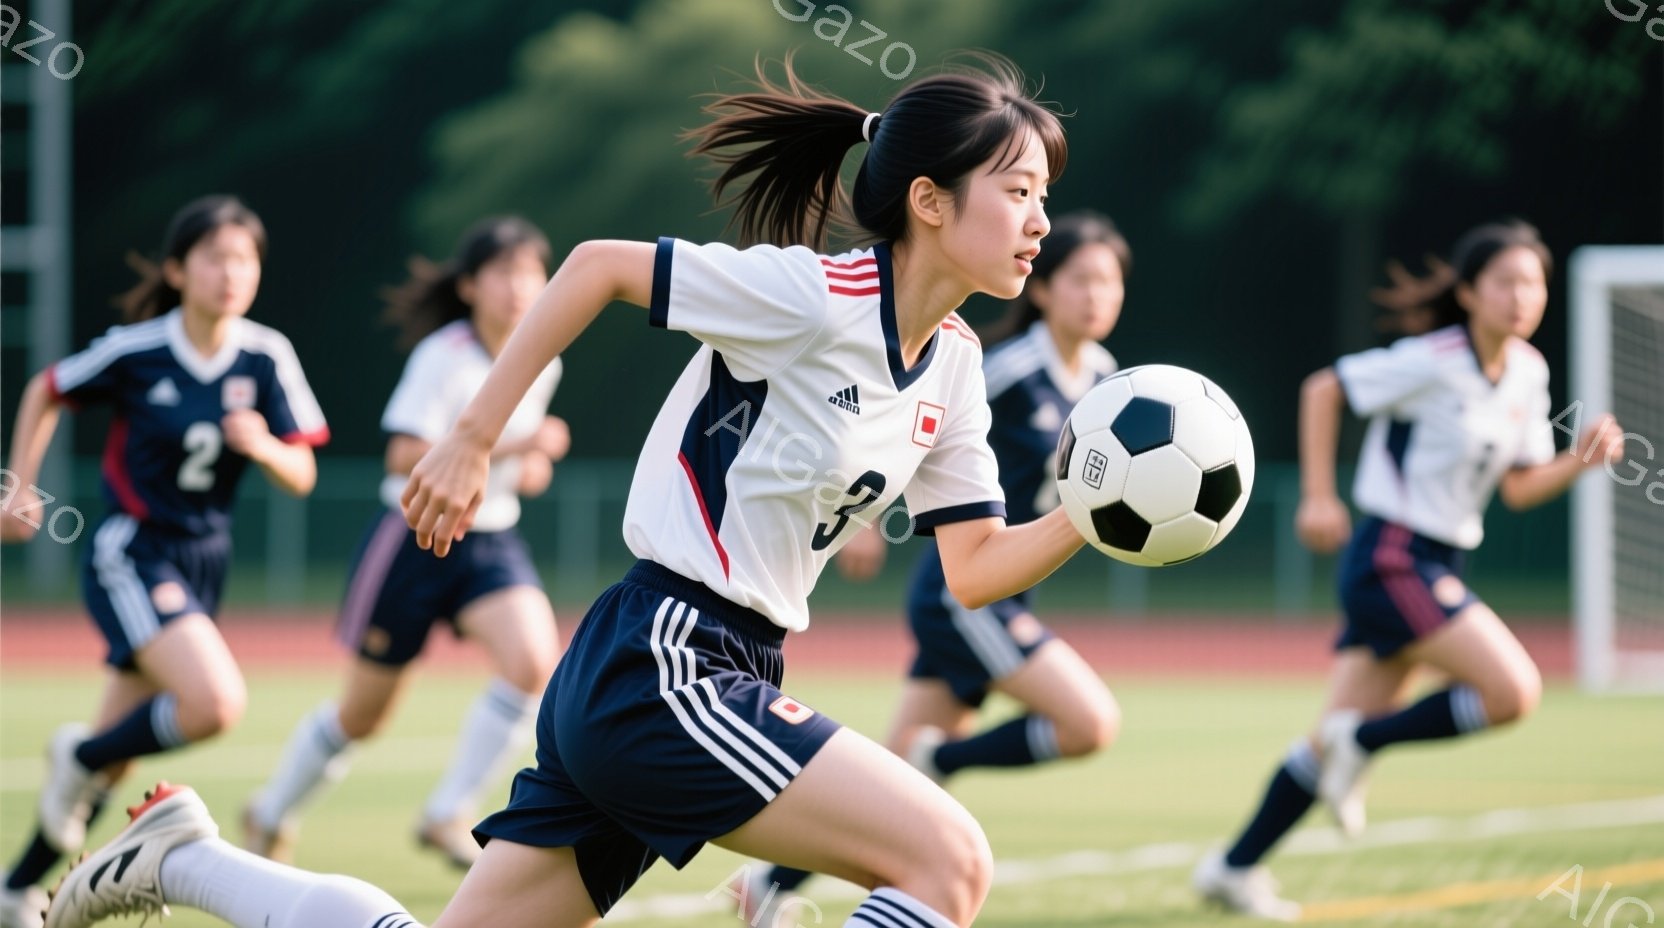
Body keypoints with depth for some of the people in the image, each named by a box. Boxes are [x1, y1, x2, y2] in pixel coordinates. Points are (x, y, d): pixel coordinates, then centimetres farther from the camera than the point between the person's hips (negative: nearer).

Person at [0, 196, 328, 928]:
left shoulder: (266, 358, -5)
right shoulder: (135, 351, -13)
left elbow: (302, 477, -4)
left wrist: (263, 447, -24)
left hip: (204, 560, 5)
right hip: (130, 557, -5)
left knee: (114, 754, 10)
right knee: (215, 703, -27)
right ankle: (79, 759, -1)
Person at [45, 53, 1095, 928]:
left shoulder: (955, 364, 10)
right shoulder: (811, 296, -14)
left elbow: (976, 567, 14)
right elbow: (599, 265, -9)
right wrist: (472, 440, -8)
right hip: (657, 665, -9)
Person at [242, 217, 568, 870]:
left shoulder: (542, 364, 2)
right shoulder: (444, 357, -18)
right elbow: (408, 457, -26)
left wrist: (531, 469, -2)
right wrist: (510, 447, -31)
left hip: (492, 540, 5)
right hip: (416, 539, -5)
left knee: (533, 660, -24)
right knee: (363, 715, 9)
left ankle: (448, 815, -12)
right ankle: (270, 816, 36)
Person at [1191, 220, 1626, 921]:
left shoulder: (1528, 374, 8)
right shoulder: (1433, 363, -15)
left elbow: (1518, 488, 14)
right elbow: (1323, 389, -7)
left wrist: (1581, 460, -3)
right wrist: (1318, 497, -9)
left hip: (1437, 566, 8)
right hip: (1391, 560, -8)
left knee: (1342, 734, 10)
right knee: (1514, 690, -18)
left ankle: (1235, 869, 18)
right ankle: (1362, 743, -2)